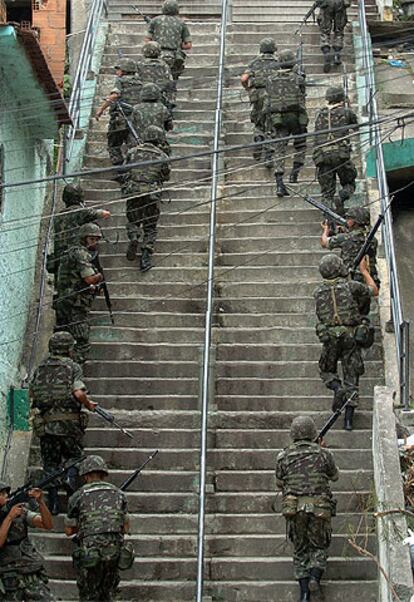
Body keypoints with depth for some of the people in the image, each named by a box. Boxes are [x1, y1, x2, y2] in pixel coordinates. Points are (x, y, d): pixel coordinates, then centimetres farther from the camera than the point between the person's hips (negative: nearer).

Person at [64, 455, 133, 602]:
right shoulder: (119, 494, 9)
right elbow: (125, 528, 13)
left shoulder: (78, 496, 0)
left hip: (90, 556, -3)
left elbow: (69, 531, 8)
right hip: (115, 552, 3)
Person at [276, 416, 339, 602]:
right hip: (319, 508, -1)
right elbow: (334, 476, 15)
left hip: (294, 509, 1)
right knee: (319, 546, 17)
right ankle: (315, 576, -8)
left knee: (300, 549, 13)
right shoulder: (323, 454, -3)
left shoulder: (284, 456, 0)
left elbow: (279, 482, 13)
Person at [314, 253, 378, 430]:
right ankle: (348, 419, 1)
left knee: (327, 371, 22)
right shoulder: (352, 286, -4)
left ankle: (337, 388, -11)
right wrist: (364, 270, 24)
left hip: (330, 337, 1)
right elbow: (374, 291, 12)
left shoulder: (318, 292, 4)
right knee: (352, 377, 6)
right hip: (352, 336, -1)